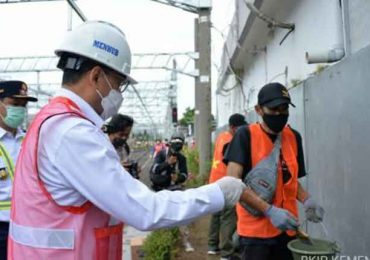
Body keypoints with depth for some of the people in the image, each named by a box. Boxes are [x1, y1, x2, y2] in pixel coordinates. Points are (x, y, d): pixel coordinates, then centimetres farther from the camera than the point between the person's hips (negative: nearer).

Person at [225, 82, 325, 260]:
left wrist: (307, 201, -4)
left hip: (287, 228, 5)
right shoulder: (245, 135, -11)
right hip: (255, 229, -5)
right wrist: (269, 211, -25)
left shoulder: (294, 137, 6)